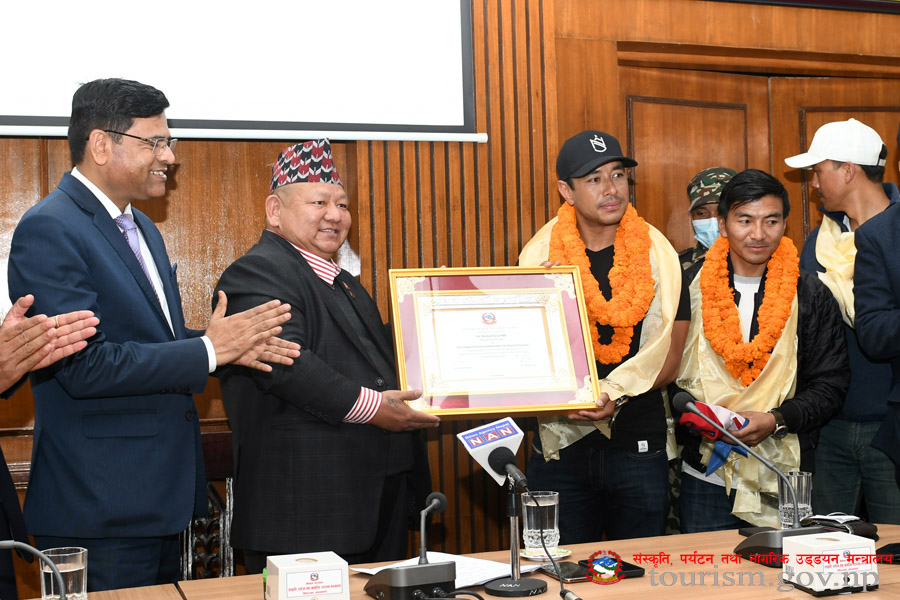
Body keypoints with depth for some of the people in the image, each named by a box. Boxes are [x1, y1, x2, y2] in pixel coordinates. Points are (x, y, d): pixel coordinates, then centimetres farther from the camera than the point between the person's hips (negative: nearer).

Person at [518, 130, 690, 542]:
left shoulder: (659, 256, 2)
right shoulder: (540, 256, 2)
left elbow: (668, 358, 0)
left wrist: (617, 394, -16)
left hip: (639, 445, 0)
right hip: (560, 443, 0)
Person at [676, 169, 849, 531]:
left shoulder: (811, 297, 3)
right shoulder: (691, 288, 3)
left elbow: (830, 384, 1)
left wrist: (776, 420, -14)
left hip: (784, 478, 0)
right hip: (706, 477, 0)